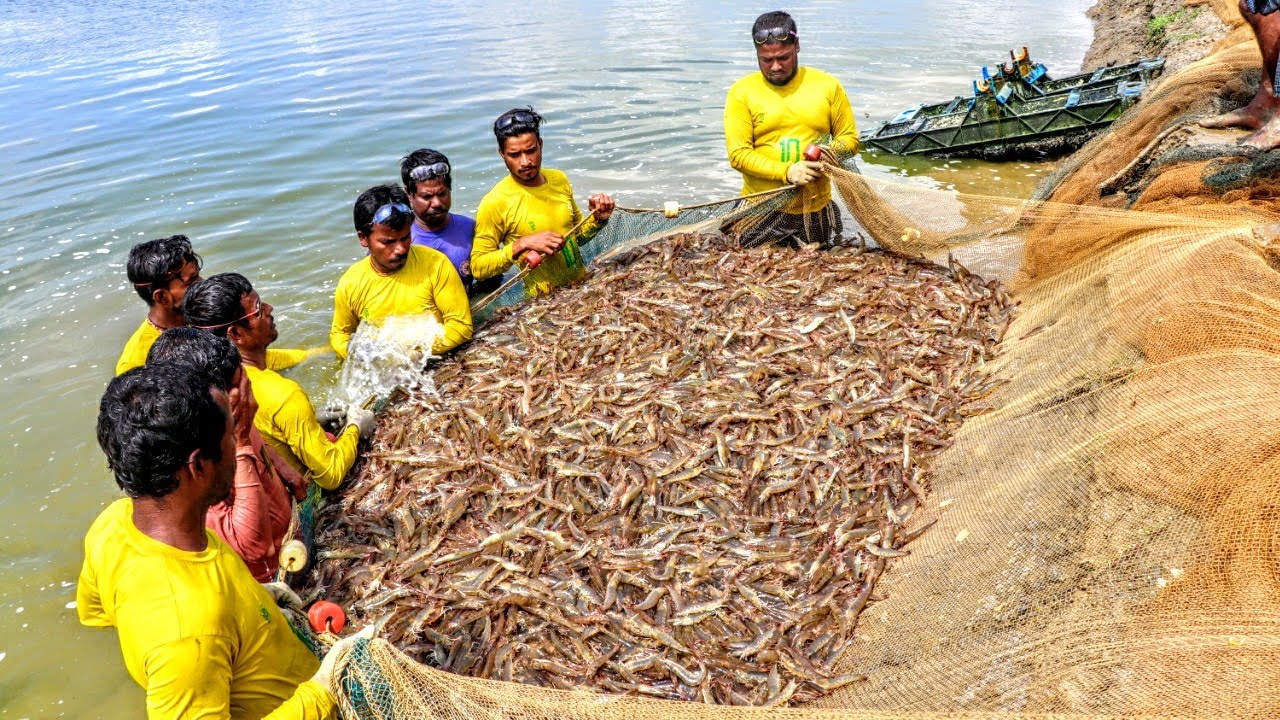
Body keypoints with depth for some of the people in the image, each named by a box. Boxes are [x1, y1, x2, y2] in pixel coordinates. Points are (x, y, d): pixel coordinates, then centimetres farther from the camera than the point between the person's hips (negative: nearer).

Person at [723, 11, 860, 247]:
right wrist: (786, 172, -22)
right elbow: (738, 154, -10)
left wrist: (830, 153, -15)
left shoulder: (827, 85, 2)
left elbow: (850, 138, 8)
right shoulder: (742, 92, -4)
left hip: (816, 208, 2)